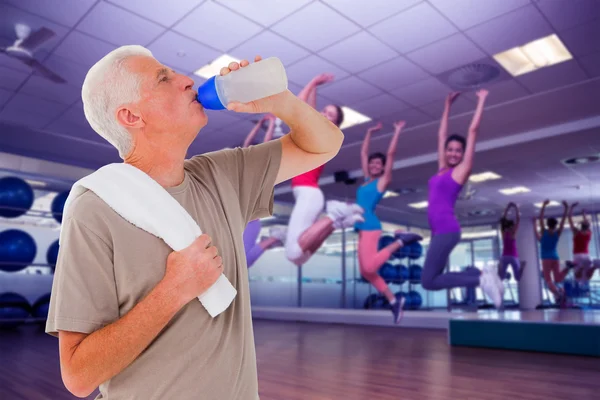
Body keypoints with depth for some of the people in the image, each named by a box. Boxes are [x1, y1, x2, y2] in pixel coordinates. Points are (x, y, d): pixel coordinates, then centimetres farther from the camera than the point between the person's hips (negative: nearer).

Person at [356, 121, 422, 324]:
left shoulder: (384, 180, 2)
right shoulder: (367, 180, 18)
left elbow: (391, 153, -1)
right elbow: (363, 153, 26)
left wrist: (397, 131, 5)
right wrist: (370, 132, 29)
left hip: (371, 226, -7)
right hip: (362, 228, 7)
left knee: (369, 267, -17)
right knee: (366, 272, 4)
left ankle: (399, 241, -1)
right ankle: (394, 300, 12)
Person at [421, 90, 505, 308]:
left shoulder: (462, 169, 0)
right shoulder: (442, 169, 16)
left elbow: (473, 130, 1)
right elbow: (441, 133, 23)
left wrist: (481, 100, 9)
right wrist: (448, 104, 27)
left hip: (447, 229, -8)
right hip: (438, 230, 8)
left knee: (428, 281, -10)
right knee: (433, 278, 9)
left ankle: (480, 278, -2)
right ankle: (480, 273, 15)